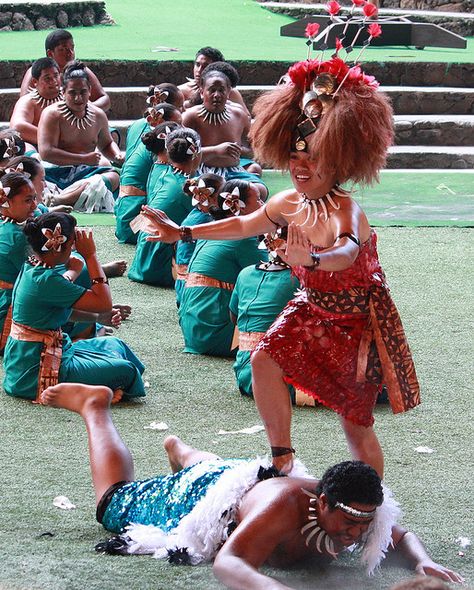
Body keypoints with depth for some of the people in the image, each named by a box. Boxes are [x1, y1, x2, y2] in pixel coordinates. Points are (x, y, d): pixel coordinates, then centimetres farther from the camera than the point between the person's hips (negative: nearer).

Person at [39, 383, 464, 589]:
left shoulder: (367, 516, -31)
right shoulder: (284, 507, -51)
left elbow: (403, 536, -10)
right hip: (201, 495, -5)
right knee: (115, 499, 22)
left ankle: (177, 447, 72)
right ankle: (95, 406, 41)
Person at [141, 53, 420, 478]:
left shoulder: (345, 211, -28)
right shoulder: (290, 203, -6)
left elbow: (347, 251, -51)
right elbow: (244, 226, 13)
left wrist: (313, 259, -72)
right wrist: (184, 233, 13)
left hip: (357, 321, -7)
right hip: (314, 309, 7)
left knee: (356, 422, -2)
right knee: (264, 359, -12)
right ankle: (282, 459, 4)